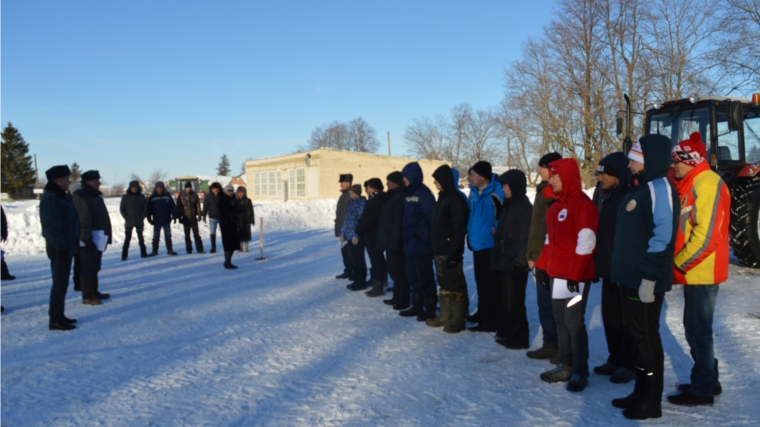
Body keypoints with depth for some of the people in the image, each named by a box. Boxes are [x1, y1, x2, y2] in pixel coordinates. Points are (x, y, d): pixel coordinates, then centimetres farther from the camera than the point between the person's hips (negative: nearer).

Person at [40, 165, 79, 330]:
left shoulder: (61, 196, 14)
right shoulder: (50, 198, -17)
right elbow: (52, 225, -23)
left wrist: (69, 244, 19)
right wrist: (60, 246, -25)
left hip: (66, 245, 10)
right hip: (59, 247, -10)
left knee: (61, 282, 15)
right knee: (60, 283, -6)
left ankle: (58, 316, 23)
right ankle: (55, 320, 0)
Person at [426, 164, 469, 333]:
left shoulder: (456, 199, -13)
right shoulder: (443, 197, 16)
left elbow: (459, 228, -19)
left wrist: (454, 251, -22)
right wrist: (435, 247, 18)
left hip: (450, 251, -10)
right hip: (440, 250, 10)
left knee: (455, 284, -3)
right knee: (444, 283, 15)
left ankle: (458, 320, 4)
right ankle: (445, 316, 24)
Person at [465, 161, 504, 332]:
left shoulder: (496, 191, -17)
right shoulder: (474, 192, 9)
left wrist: (496, 228, -15)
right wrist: (470, 234, 14)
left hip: (490, 246, -9)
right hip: (477, 245, 9)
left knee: (494, 284, -1)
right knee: (482, 283, 19)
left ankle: (495, 320, 6)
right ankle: (484, 314, 32)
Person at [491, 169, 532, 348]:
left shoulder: (525, 207, -12)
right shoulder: (509, 205, 15)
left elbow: (525, 238, -17)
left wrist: (520, 262, -20)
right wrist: (497, 258, 17)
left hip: (515, 263, -9)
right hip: (505, 261, 9)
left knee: (514, 302, -3)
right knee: (505, 300, 14)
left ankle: (520, 338, 7)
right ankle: (507, 333, 25)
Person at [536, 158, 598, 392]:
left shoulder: (583, 204, -12)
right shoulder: (556, 206, 15)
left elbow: (586, 242, -18)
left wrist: (575, 274, -21)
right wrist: (542, 265, 13)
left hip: (575, 276, -9)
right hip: (556, 274, 9)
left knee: (574, 322, -5)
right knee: (561, 321, 13)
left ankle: (580, 372, 5)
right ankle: (566, 366, 22)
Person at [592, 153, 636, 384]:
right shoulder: (604, 196, 11)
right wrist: (598, 263, 15)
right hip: (608, 268, 9)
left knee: (627, 319, 3)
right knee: (610, 315, 16)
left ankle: (630, 364, 15)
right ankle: (616, 359, 29)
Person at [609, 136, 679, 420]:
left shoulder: (659, 187, -14)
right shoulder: (640, 188, 16)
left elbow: (662, 236, -21)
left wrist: (649, 278, -23)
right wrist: (622, 272, 19)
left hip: (646, 281, -9)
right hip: (631, 278, 9)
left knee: (647, 337, 0)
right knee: (637, 335, 16)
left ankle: (651, 402, 12)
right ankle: (641, 392, 27)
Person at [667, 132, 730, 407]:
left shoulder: (707, 184, -15)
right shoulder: (692, 185, 15)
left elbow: (706, 235, -22)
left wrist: (678, 264, -15)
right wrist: (680, 264, 10)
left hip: (700, 271, -10)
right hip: (695, 270, 10)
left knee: (697, 330, -2)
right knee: (697, 329, 17)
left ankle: (702, 390, 7)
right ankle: (708, 381, 28)